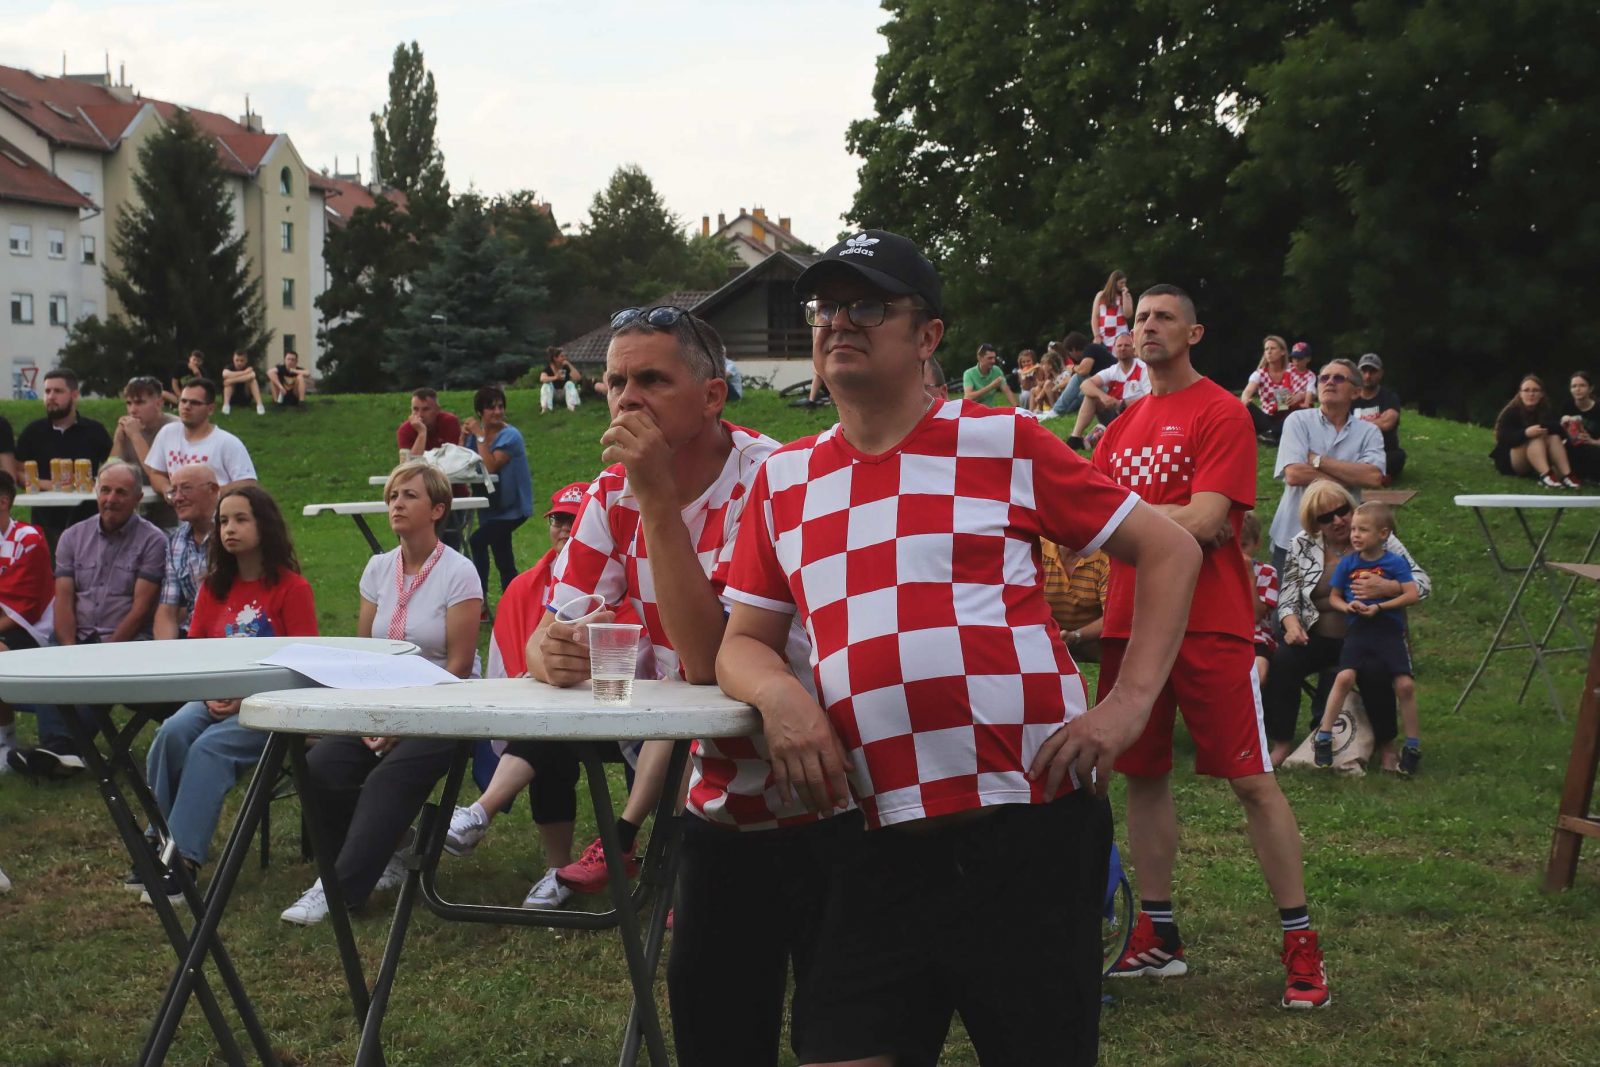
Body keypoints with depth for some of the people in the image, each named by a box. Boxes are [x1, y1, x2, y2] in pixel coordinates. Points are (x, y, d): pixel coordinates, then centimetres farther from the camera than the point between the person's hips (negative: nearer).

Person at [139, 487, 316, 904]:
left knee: (211, 746, -31)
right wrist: (210, 695, -8)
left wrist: (245, 697, -17)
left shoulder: (292, 588, -5)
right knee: (173, 732, -26)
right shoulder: (214, 588, 14)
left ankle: (182, 858, -31)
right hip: (217, 702, 5)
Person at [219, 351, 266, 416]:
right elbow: (225, 374, -34)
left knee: (252, 378, -22)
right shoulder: (230, 368, -7)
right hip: (232, 399, 0)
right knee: (228, 380, -24)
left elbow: (251, 376, -35)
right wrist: (244, 373, -28)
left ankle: (259, 405, -35)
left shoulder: (249, 368, -9)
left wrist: (233, 379, -36)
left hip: (246, 398, 0)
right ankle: (226, 405, -36)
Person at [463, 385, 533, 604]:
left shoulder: (510, 436, -15)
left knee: (478, 541, -24)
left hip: (513, 506, -7)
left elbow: (490, 466, -26)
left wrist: (480, 436, -21)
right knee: (503, 562, 14)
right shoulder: (477, 433, 5)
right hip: (492, 506, 7)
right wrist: (465, 436, -14)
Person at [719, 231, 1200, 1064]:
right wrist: (779, 693, -9)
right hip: (885, 844, 3)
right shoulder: (783, 481, 13)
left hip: (1032, 830, -3)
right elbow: (742, 644, 14)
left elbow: (1169, 552, 6)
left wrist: (1129, 704, -6)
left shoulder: (1003, 442, 2)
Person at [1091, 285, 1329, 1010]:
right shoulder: (1123, 426, 16)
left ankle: (1301, 943, 0)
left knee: (1251, 779, -6)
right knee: (1143, 775, 9)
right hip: (1130, 618, 7)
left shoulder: (1221, 413, -5)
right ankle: (1157, 936, 19)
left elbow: (1204, 522, -15)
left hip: (1208, 623, -6)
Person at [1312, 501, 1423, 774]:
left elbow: (1413, 594, -7)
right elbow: (1333, 597, 16)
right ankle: (1323, 736, -12)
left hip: (1389, 630, -1)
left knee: (1405, 684, -9)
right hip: (1357, 630, 1)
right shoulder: (1347, 562, 9)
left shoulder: (1395, 562, 1)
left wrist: (1379, 606, -14)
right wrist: (1347, 606, -7)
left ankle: (1413, 745, 8)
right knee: (1345, 677, -20)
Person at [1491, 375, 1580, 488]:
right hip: (1509, 462, -5)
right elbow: (1503, 438, -25)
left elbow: (1558, 430, -16)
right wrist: (1526, 433, -41)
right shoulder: (1510, 413, -11)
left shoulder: (1546, 411, 2)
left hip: (1537, 463, 5)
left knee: (1553, 437, -22)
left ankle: (1566, 475, -41)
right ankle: (1545, 475, -52)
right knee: (1536, 438, -30)